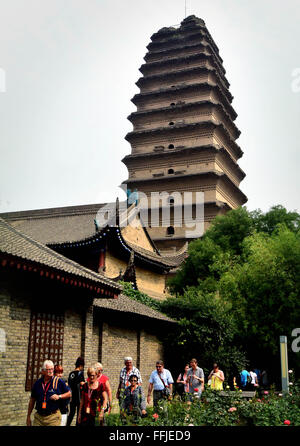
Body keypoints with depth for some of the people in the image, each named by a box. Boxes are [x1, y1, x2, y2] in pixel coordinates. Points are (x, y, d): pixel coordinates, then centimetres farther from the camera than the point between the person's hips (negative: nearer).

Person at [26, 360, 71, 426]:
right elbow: (32, 400, 14)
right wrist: (28, 416, 15)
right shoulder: (37, 383, 6)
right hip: (38, 417, 2)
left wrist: (59, 396, -11)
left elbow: (69, 393, 6)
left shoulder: (58, 382, -1)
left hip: (53, 417, -2)